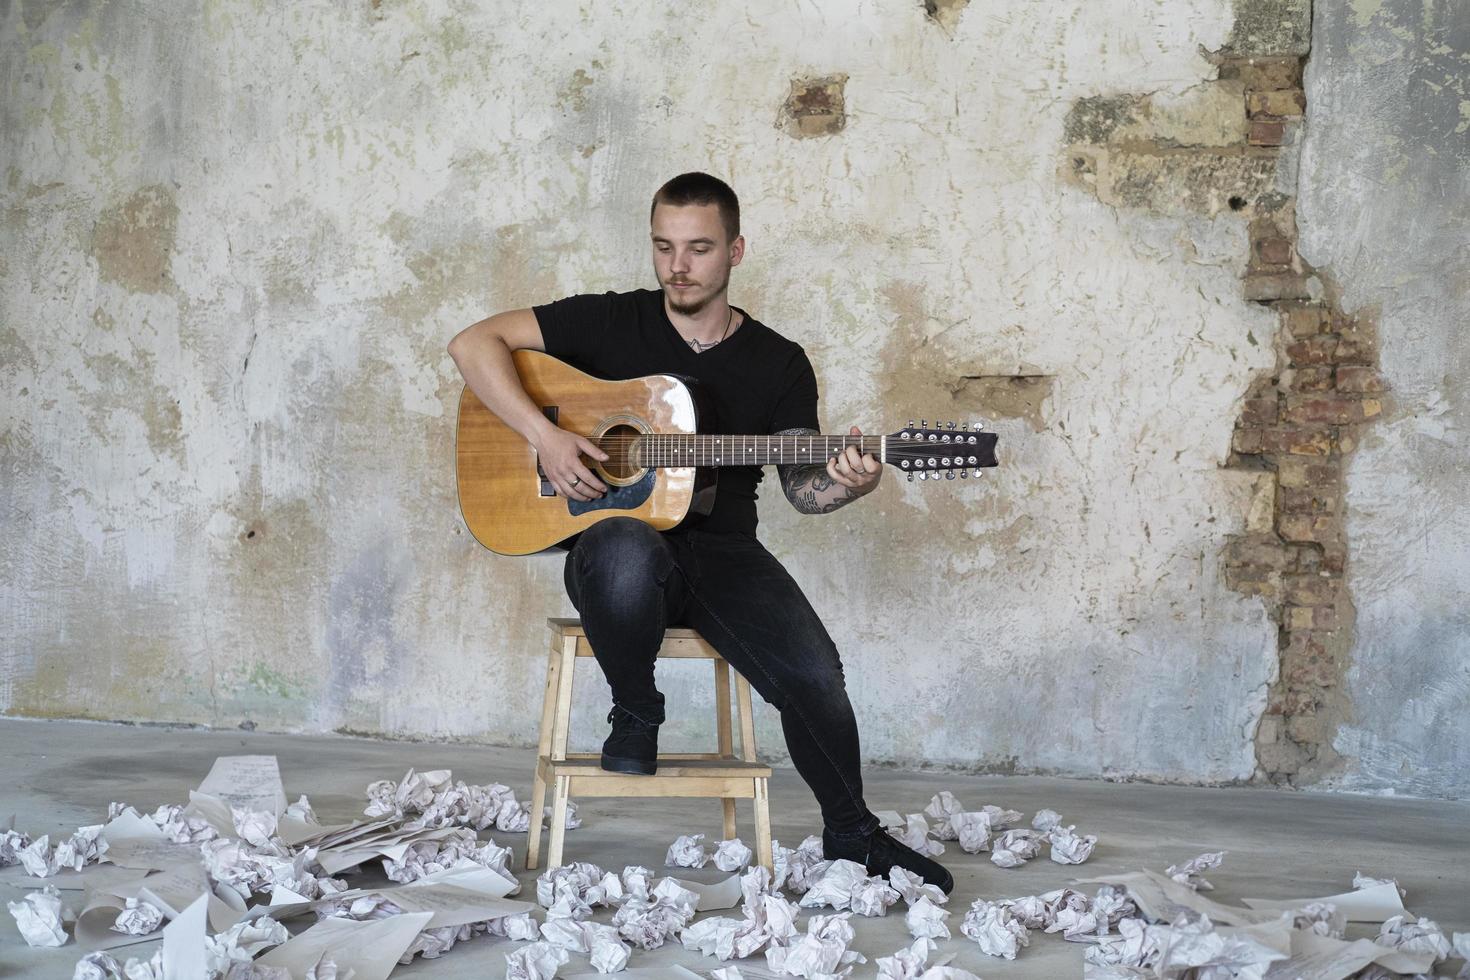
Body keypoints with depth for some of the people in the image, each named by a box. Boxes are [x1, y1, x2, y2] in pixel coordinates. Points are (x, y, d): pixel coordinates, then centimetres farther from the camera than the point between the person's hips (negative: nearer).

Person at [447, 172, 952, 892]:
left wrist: (842, 484, -19)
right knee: (626, 551, -41)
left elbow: (800, 485, 5)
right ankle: (634, 712, -10)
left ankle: (851, 836, 8)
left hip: (723, 552, 2)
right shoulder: (611, 323, 3)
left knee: (813, 676, -22)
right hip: (613, 546, -2)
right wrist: (544, 437, -15)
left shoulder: (779, 365, 9)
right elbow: (474, 343, -2)